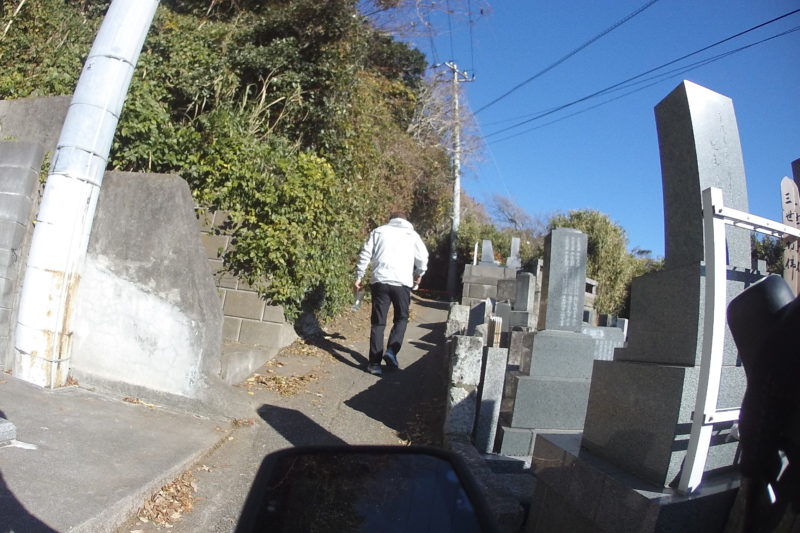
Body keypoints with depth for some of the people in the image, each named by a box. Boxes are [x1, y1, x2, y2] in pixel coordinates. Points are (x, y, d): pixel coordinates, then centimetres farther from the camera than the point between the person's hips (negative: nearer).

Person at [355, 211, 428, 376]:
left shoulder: (379, 231, 13)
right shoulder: (412, 234, 12)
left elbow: (365, 255, 6)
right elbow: (423, 257, 10)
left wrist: (359, 277, 11)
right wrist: (418, 275, 27)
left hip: (380, 281, 1)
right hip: (402, 282, -1)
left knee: (378, 322, 6)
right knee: (401, 318, 16)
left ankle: (374, 363, 4)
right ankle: (391, 352, -1)